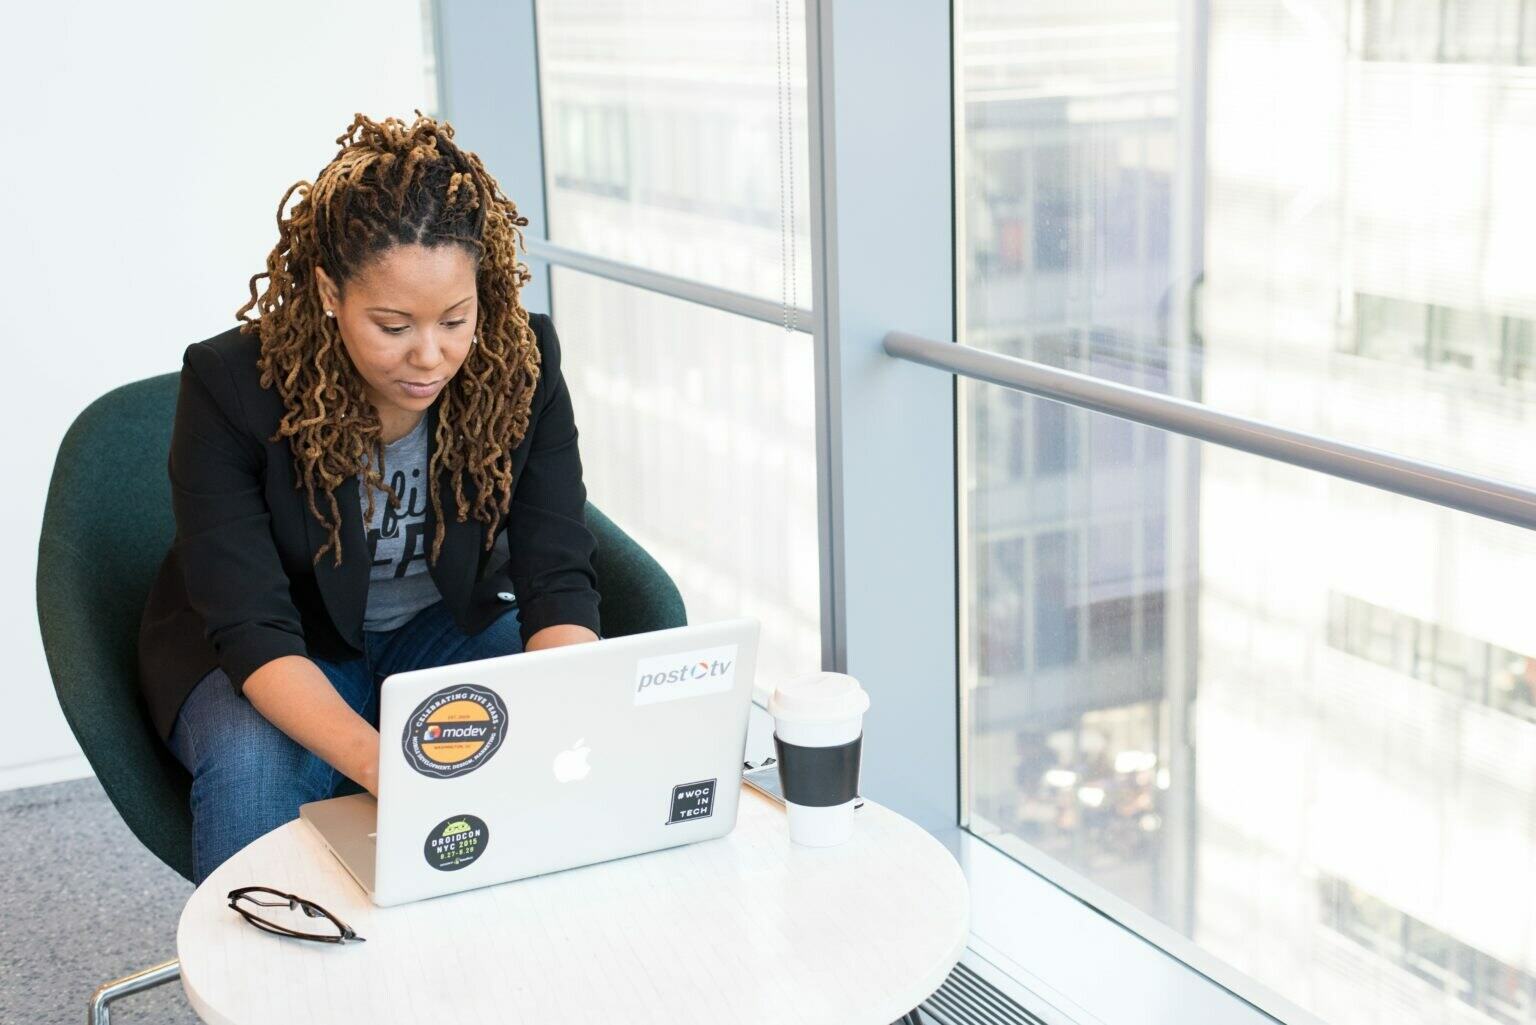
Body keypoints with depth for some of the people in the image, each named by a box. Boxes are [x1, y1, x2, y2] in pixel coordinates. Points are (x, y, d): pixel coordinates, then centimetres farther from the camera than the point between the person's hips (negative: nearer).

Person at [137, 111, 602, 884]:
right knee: (252, 767, -35)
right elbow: (252, 627, -30)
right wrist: (380, 764, -48)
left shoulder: (521, 361, -19)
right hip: (272, 662, -2)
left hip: (444, 628, 3)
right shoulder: (231, 384, -26)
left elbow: (557, 579, -20)